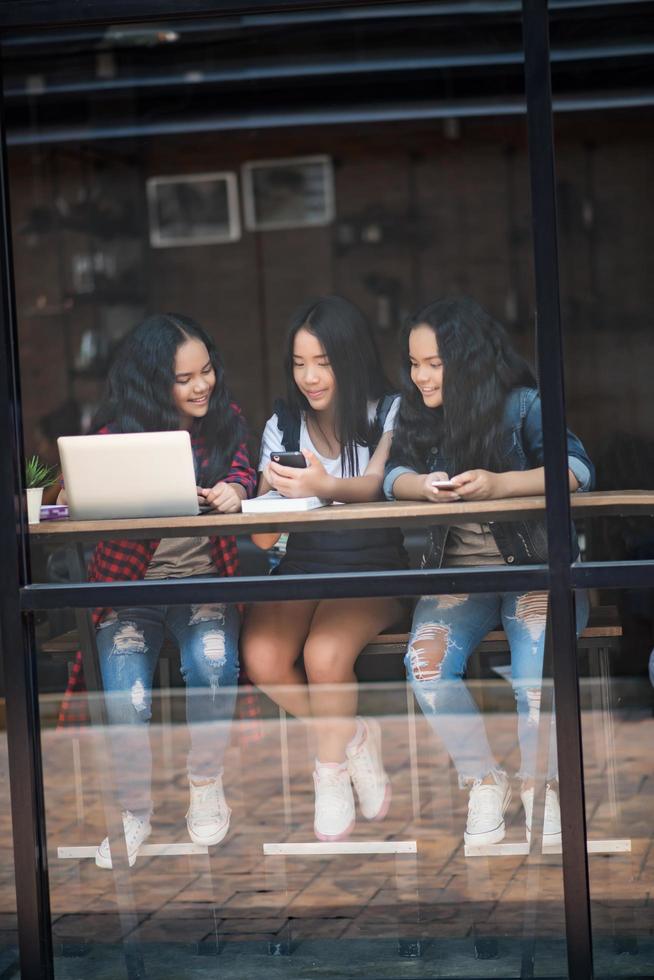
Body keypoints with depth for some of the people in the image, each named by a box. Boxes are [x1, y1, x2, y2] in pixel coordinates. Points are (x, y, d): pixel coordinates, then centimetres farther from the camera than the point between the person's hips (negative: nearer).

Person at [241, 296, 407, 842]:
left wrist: (326, 487, -43)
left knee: (324, 653, -33)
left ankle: (332, 771, -6)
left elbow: (374, 483, -21)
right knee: (261, 658, -26)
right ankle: (354, 739, 1)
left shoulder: (389, 413, 1)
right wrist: (271, 493, -21)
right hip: (303, 565, 3)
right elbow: (264, 536, 3)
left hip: (373, 567, -3)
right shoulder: (283, 425, 10)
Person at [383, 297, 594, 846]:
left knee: (537, 674, -29)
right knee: (425, 662, -26)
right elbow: (395, 476, -3)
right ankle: (484, 782, -7)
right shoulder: (419, 416, 10)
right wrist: (425, 487, -28)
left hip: (536, 568, -3)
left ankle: (539, 785, -1)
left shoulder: (522, 406, -4)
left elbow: (577, 469, -18)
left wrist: (499, 485, -34)